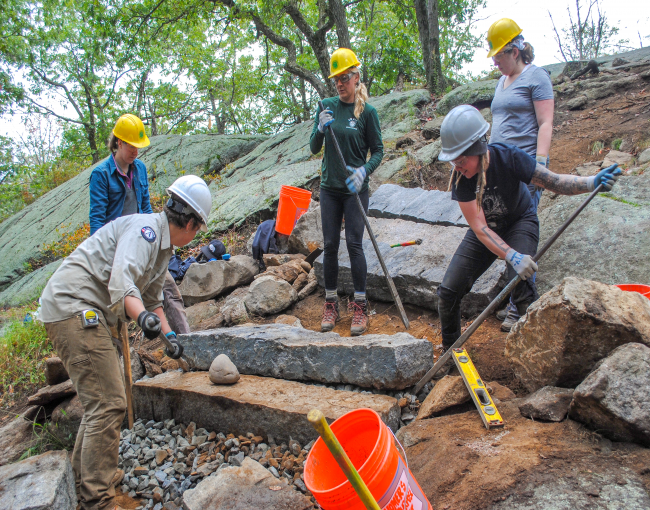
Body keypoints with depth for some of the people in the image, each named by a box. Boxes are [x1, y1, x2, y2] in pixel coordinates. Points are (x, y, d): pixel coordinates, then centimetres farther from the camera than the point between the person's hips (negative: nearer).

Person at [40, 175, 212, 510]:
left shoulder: (162, 245, 19)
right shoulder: (145, 228, -13)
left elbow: (152, 297, 32)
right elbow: (121, 282, -31)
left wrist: (170, 336, 36)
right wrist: (143, 316, -47)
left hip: (86, 314, 11)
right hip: (73, 307, -11)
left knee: (99, 398, 20)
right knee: (108, 403, -12)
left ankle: (85, 478, 35)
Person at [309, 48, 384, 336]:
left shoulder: (367, 111, -4)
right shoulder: (326, 107, 5)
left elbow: (378, 151, -2)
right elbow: (314, 149, 5)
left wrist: (364, 171, -21)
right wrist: (321, 130, -16)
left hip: (355, 189, -3)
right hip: (329, 187, 3)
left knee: (354, 244, -7)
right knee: (330, 245, 5)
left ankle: (360, 307, 3)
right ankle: (331, 305, 15)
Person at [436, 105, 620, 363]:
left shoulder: (507, 157, -28)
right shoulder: (459, 176, -24)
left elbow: (555, 182, -26)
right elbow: (480, 227, -29)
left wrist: (592, 181, -46)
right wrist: (512, 256, -42)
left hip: (519, 223, -2)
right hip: (485, 231, 3)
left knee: (521, 289, -28)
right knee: (448, 291, -6)